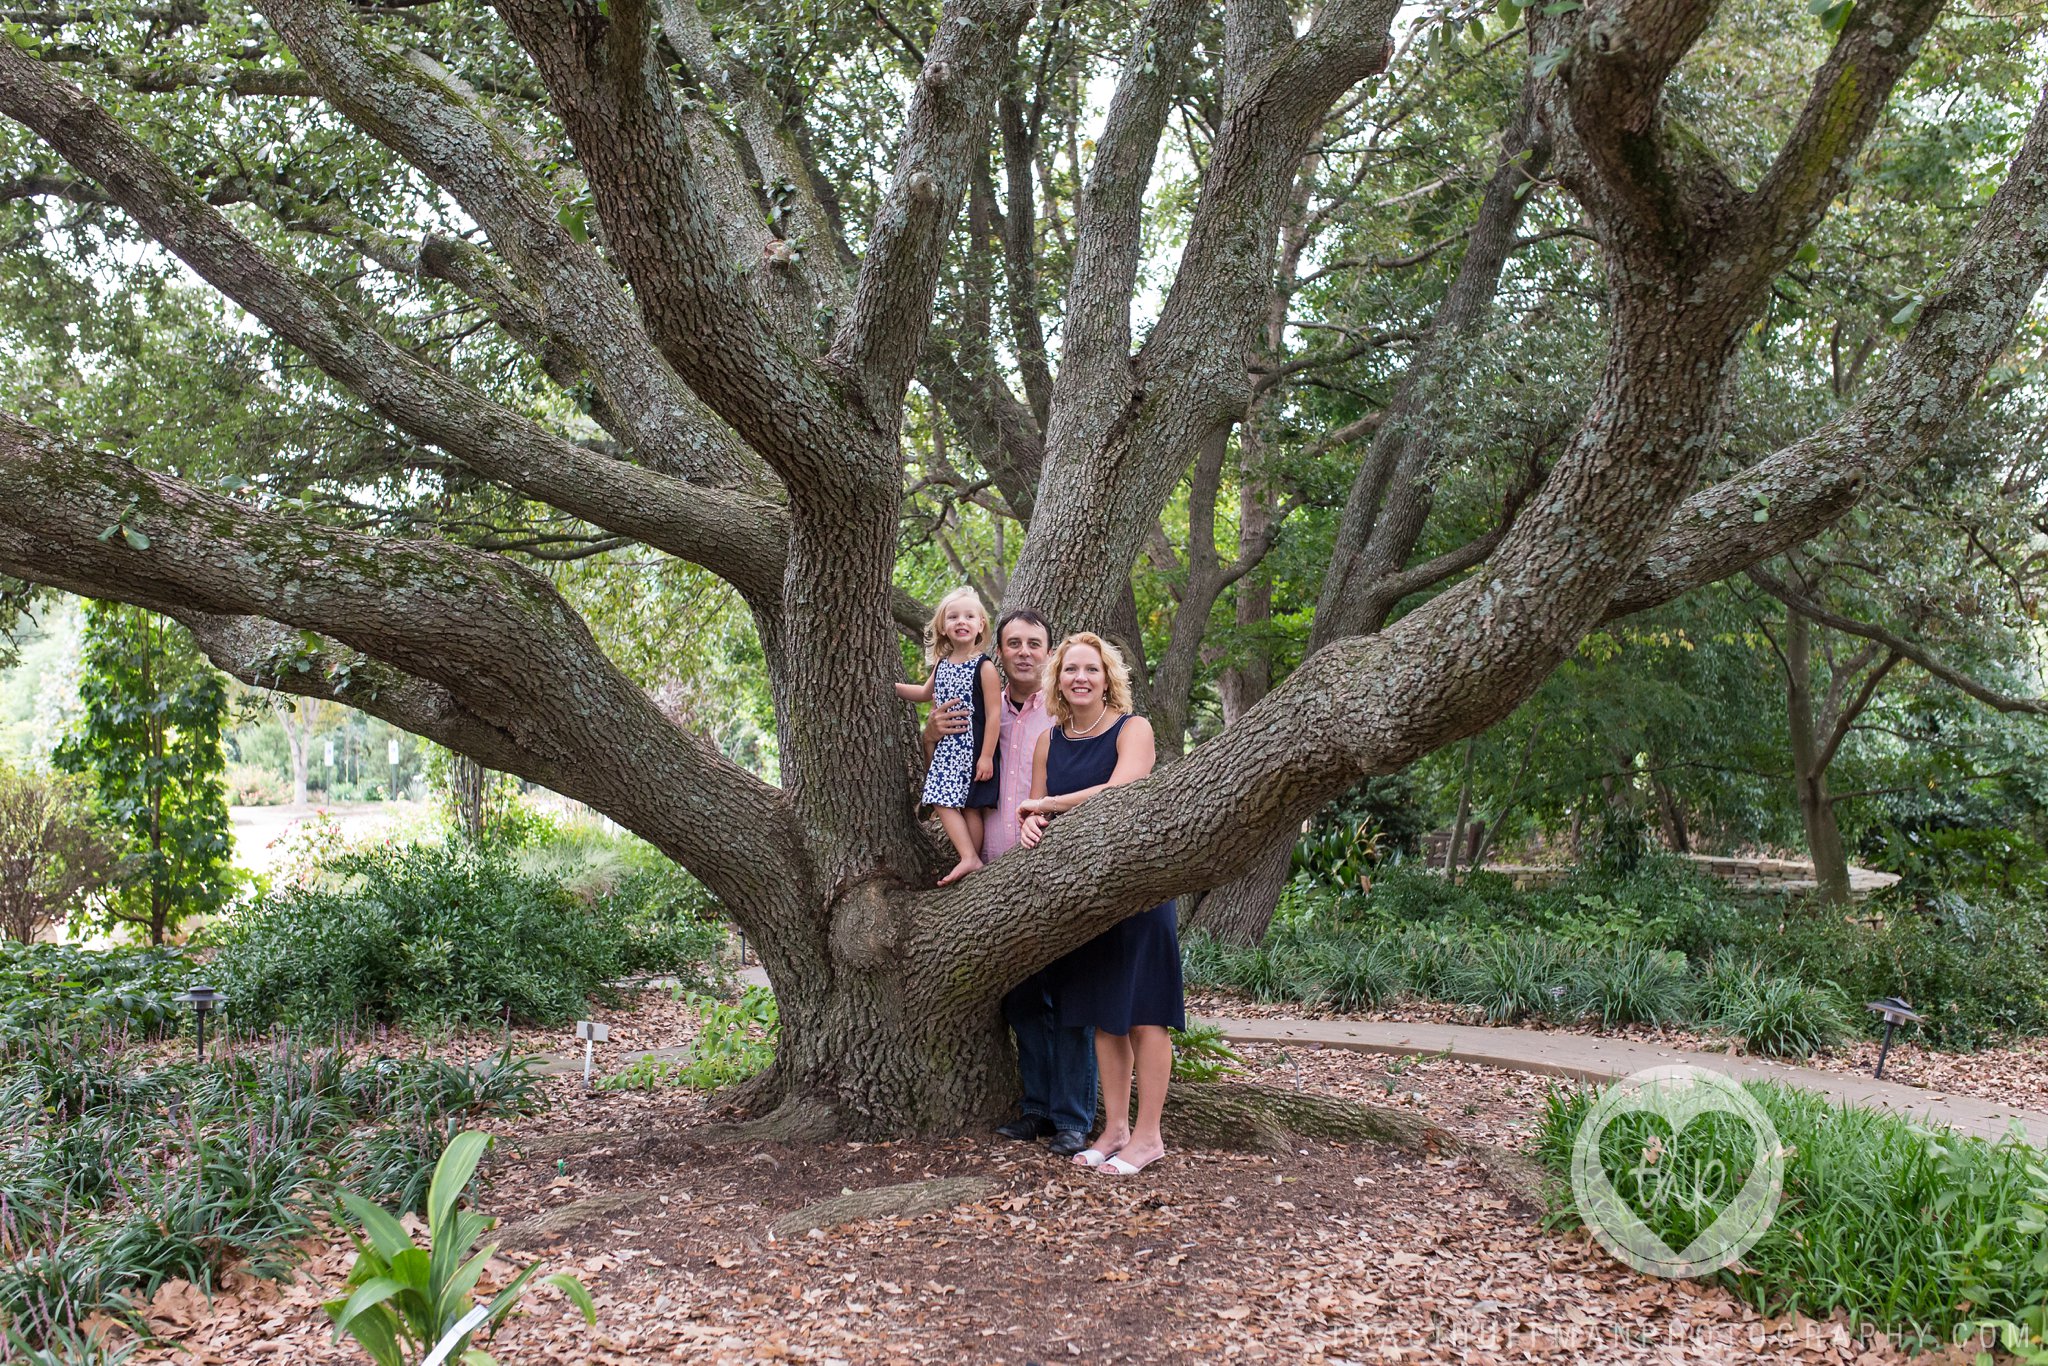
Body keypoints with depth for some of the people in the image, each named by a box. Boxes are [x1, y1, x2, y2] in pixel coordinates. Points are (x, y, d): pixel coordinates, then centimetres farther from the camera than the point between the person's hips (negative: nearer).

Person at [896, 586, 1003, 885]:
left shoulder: (984, 667, -11)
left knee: (970, 806, -5)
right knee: (943, 802, 0)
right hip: (946, 747, 7)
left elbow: (993, 715, -14)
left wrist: (986, 756, -18)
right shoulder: (941, 664, 10)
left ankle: (971, 859, 0)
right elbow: (926, 693, 30)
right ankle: (969, 859, 0)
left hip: (973, 748, -7)